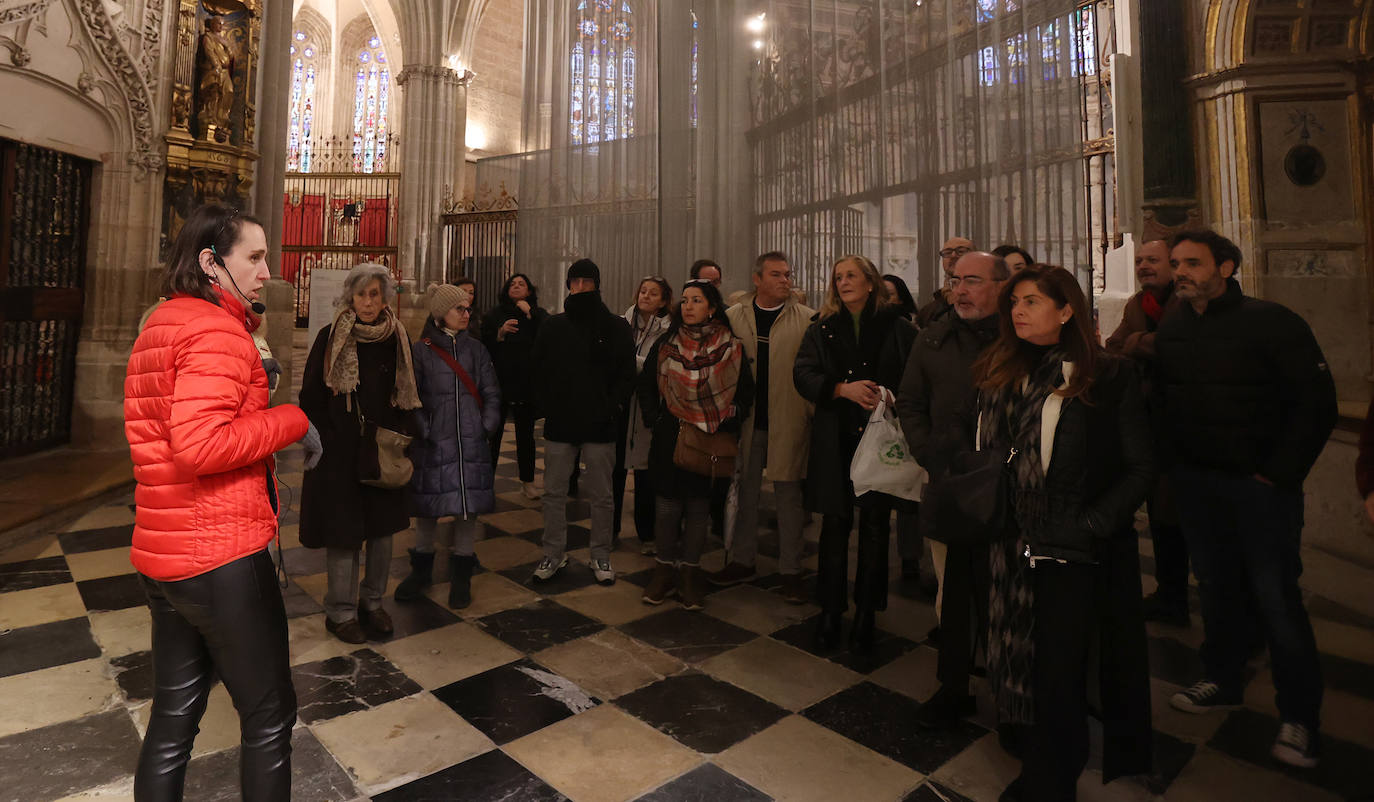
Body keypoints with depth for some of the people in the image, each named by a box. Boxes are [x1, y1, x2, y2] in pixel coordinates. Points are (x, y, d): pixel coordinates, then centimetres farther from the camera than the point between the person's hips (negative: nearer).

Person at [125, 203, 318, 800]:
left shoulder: (158, 324, 15)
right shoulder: (218, 331, -17)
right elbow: (201, 444, -28)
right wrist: (293, 421, -16)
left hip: (161, 551, 10)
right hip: (222, 554, -9)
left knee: (173, 715, 20)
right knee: (268, 716, 7)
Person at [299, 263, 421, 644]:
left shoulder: (398, 339, 3)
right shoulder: (330, 338, -4)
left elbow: (407, 395, 8)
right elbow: (311, 397, -3)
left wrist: (401, 439, -3)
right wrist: (323, 440, -10)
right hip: (339, 452, -3)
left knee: (383, 527, 10)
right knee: (343, 531, 3)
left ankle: (373, 602, 27)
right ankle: (340, 612, 19)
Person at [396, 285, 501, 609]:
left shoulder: (475, 349, 9)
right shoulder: (420, 351, 1)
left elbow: (491, 394, 9)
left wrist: (486, 428, -2)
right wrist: (423, 432, -8)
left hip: (471, 442, 2)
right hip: (433, 445, -2)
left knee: (468, 505, 4)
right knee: (427, 507, 8)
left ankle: (461, 575, 20)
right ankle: (421, 569, 29)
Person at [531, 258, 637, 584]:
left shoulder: (616, 327, 1)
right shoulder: (553, 326, 8)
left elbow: (627, 374, -1)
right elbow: (538, 371, 10)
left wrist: (612, 408, -11)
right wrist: (545, 406, -1)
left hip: (600, 425, -2)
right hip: (560, 423, 2)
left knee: (601, 495, 7)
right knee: (554, 492, 8)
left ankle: (601, 557, 21)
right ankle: (554, 554, 23)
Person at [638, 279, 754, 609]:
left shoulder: (731, 348, -2)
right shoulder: (665, 345, 3)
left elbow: (745, 391, 3)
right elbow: (646, 384, 12)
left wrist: (728, 424, -6)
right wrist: (654, 419, 3)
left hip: (710, 442, -1)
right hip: (669, 438, 1)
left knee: (698, 506, 7)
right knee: (666, 504, 5)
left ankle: (689, 571, 20)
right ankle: (664, 568, 20)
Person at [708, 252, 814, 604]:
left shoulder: (807, 319, -1)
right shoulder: (733, 317, 4)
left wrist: (816, 415, -10)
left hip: (789, 421, -2)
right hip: (746, 419, 2)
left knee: (789, 495, 7)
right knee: (745, 491, 13)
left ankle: (790, 570, 20)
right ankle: (742, 561, 28)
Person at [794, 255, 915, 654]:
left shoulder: (897, 328, 3)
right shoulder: (823, 328, 8)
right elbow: (802, 374, -3)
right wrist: (844, 389, -17)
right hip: (835, 438, 1)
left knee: (874, 525, 6)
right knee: (835, 524, 6)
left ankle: (865, 615, 20)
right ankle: (830, 611, 19)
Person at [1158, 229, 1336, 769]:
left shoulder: (1272, 323, -8)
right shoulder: (1169, 331, 5)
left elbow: (1316, 405, -9)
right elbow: (1161, 399, 11)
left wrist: (1277, 475, -12)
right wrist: (1174, 462, 3)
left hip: (1260, 485, -4)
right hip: (1194, 482, 4)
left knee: (1276, 599, 0)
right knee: (1216, 587, 15)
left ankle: (1299, 716, 16)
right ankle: (1224, 682, 31)